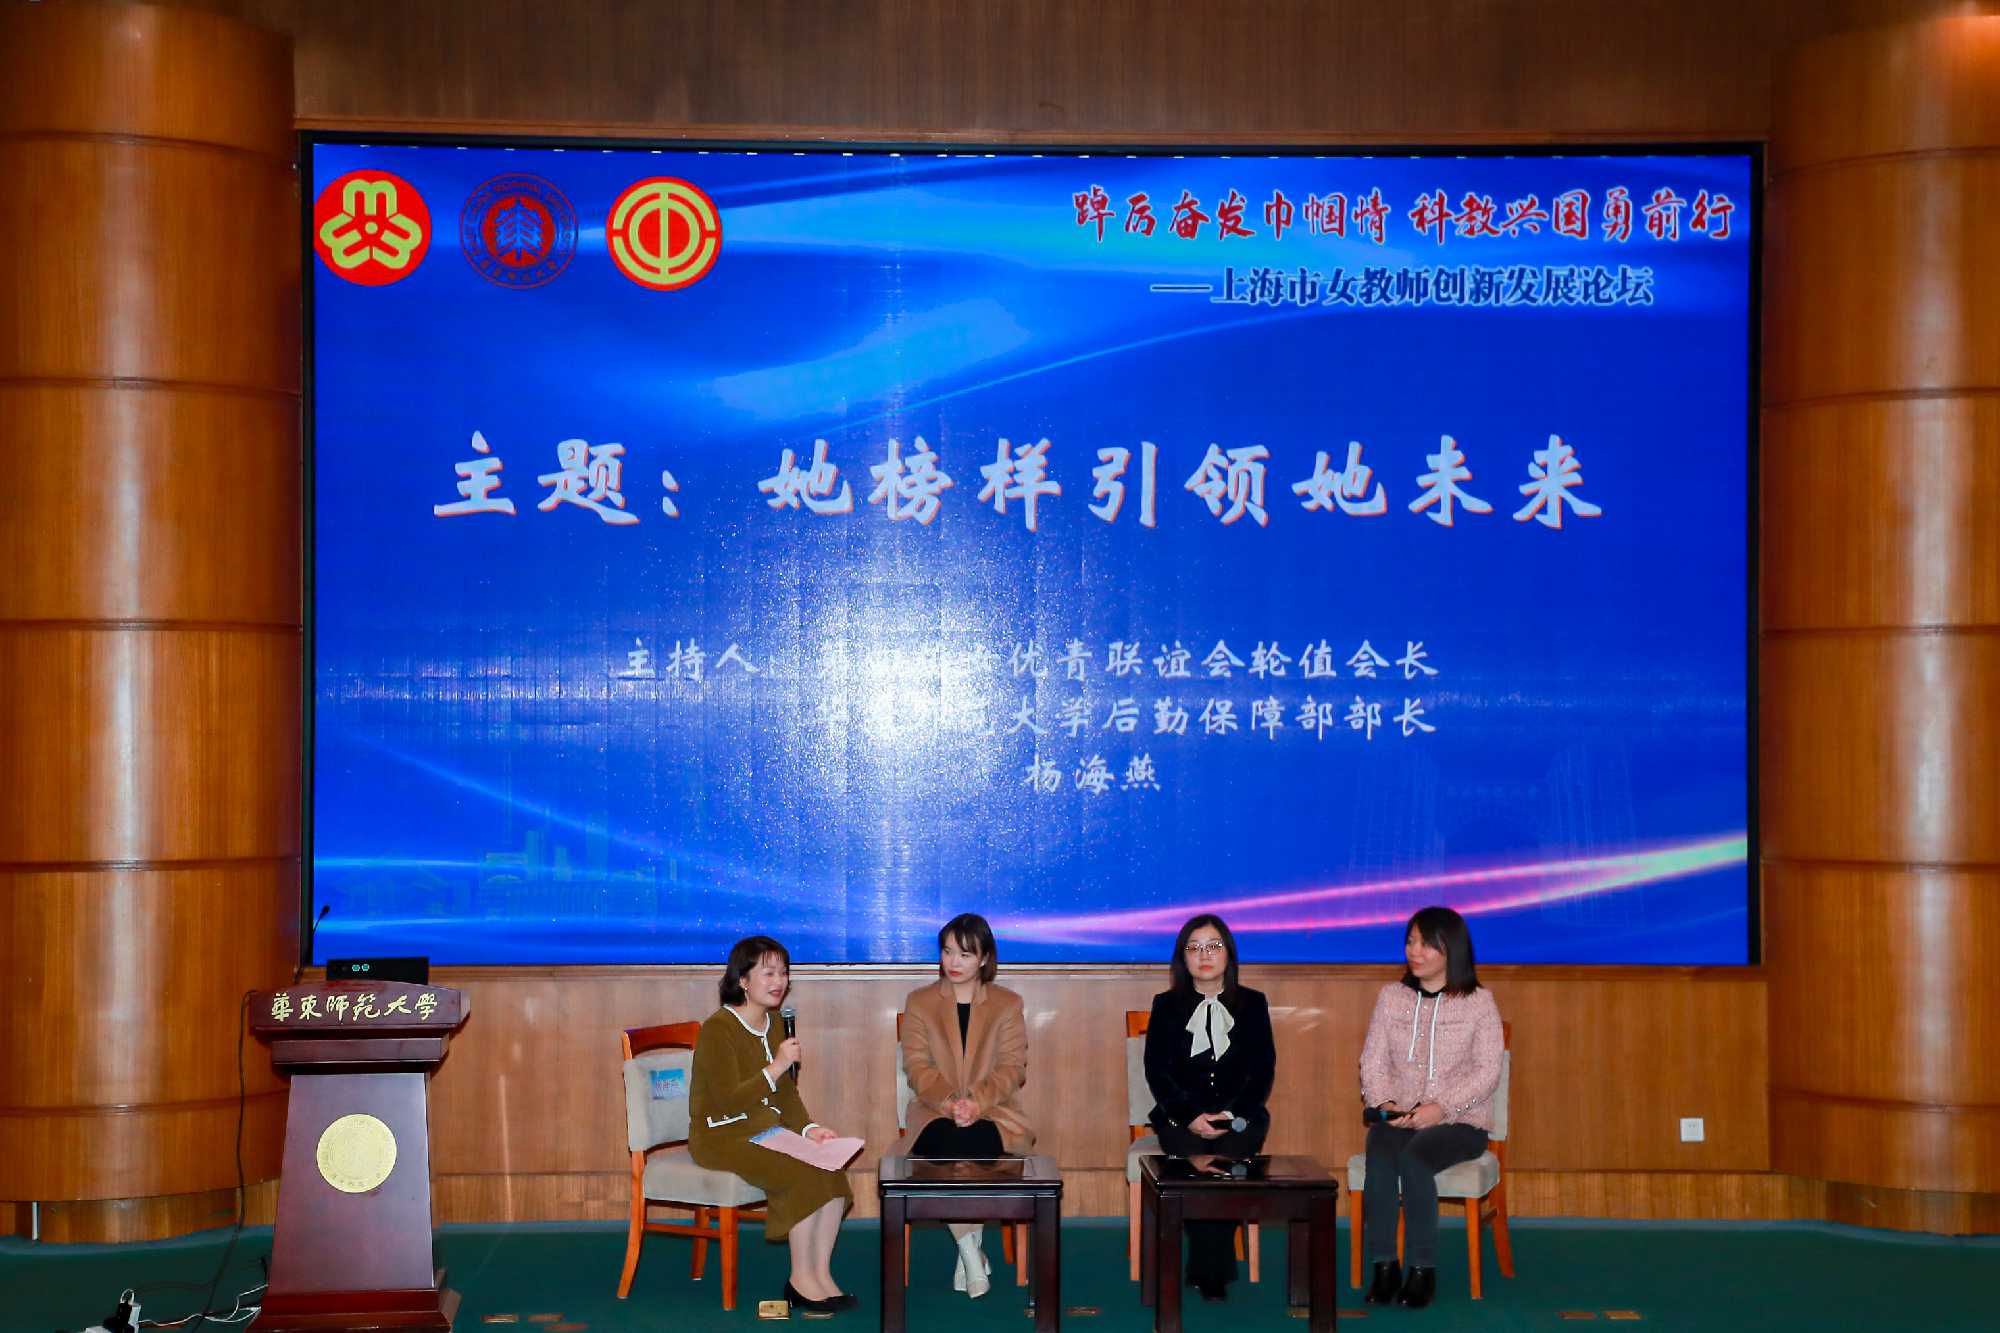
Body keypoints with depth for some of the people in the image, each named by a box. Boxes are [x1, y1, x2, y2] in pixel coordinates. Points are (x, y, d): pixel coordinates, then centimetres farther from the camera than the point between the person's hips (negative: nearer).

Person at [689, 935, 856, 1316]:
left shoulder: (773, 1025, 11)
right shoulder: (718, 1029, -15)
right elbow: (728, 1102, -22)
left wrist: (808, 1128, -4)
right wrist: (777, 1067, -24)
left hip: (766, 1130, 8)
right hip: (722, 1137, -8)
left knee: (830, 1168, -16)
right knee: (804, 1173, -26)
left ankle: (821, 1274, -10)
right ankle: (801, 1281, -12)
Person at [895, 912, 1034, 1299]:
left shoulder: (1008, 1004, 9)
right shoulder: (919, 1002, 11)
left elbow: (1012, 1068, -1)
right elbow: (916, 1065, 0)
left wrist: (977, 1101, -20)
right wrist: (949, 1100, -19)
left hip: (991, 1113, -1)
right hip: (935, 1114, 1)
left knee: (969, 1146, -35)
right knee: (948, 1147, -34)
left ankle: (967, 1249, -18)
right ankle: (971, 1250, -22)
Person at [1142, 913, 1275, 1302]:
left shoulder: (1252, 1004, 13)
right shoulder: (1166, 1006, 12)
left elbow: (1264, 1069, 5)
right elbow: (1156, 1071, 4)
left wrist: (1232, 1115, -11)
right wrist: (1191, 1117, -12)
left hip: (1240, 1115, 0)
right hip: (1181, 1115, 0)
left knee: (1228, 1157, -32)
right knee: (1193, 1157, -32)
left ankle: (1207, 1270, -22)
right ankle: (1214, 1270, -22)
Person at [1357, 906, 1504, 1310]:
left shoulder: (1478, 1001, 1)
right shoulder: (1391, 996, 10)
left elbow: (1487, 1072, -5)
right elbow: (1373, 1061, 7)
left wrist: (1441, 1107, -19)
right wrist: (1385, 1103, -13)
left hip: (1459, 1121, -2)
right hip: (1399, 1117, 2)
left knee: (1414, 1158, -34)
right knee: (1380, 1156, -32)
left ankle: (1423, 1269, -23)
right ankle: (1383, 1265, -25)